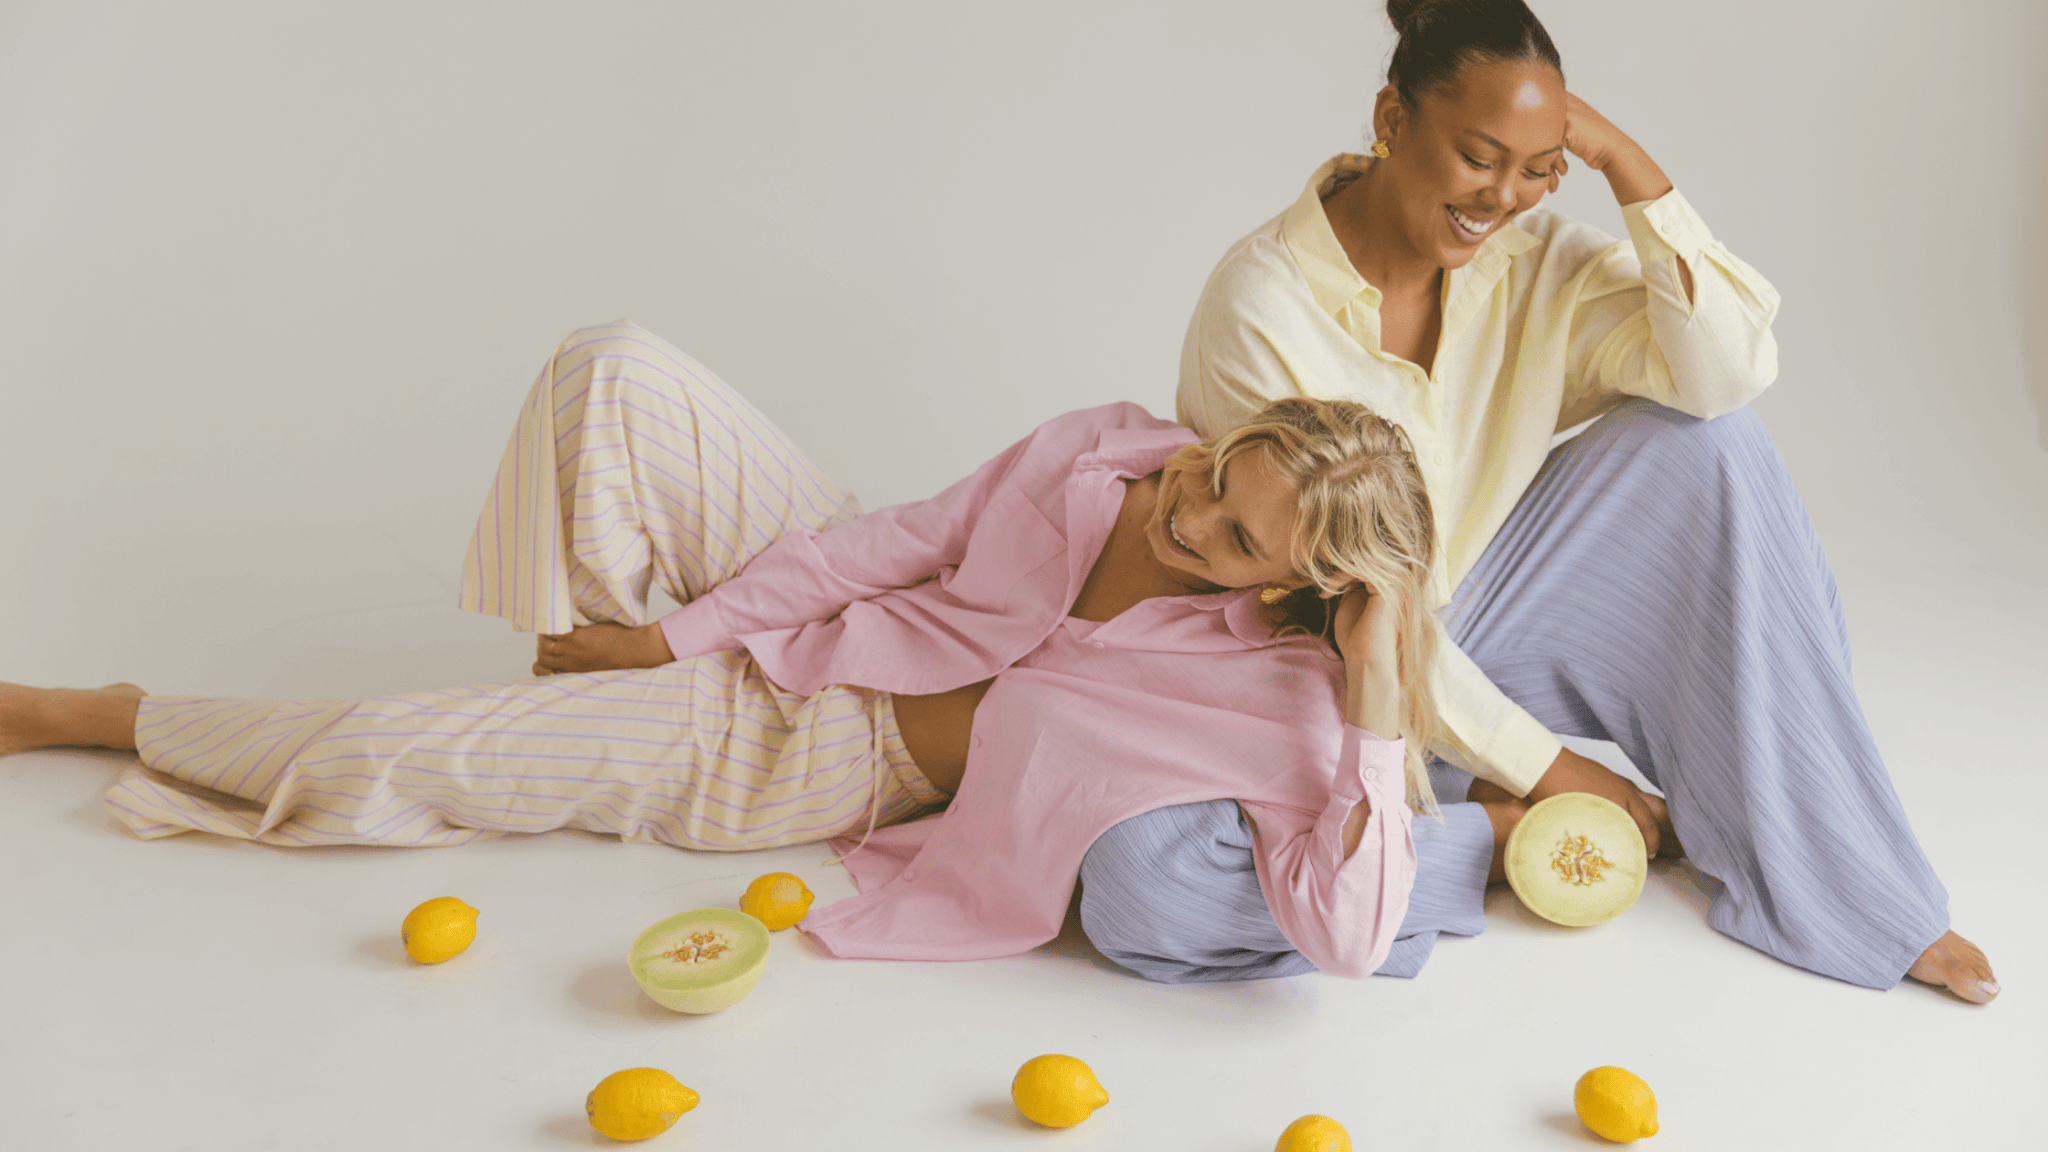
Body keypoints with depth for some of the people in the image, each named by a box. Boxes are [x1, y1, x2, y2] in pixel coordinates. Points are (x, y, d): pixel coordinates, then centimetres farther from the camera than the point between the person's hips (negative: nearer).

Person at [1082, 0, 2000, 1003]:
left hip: (1476, 630, 5)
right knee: (1137, 883, -34)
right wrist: (1542, 769, -16)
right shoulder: (1259, 307, -22)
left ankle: (1829, 880, -11)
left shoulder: (1535, 258, -5)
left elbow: (1728, 369, -21)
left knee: (1704, 440, -15)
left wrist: (1623, 159, -22)